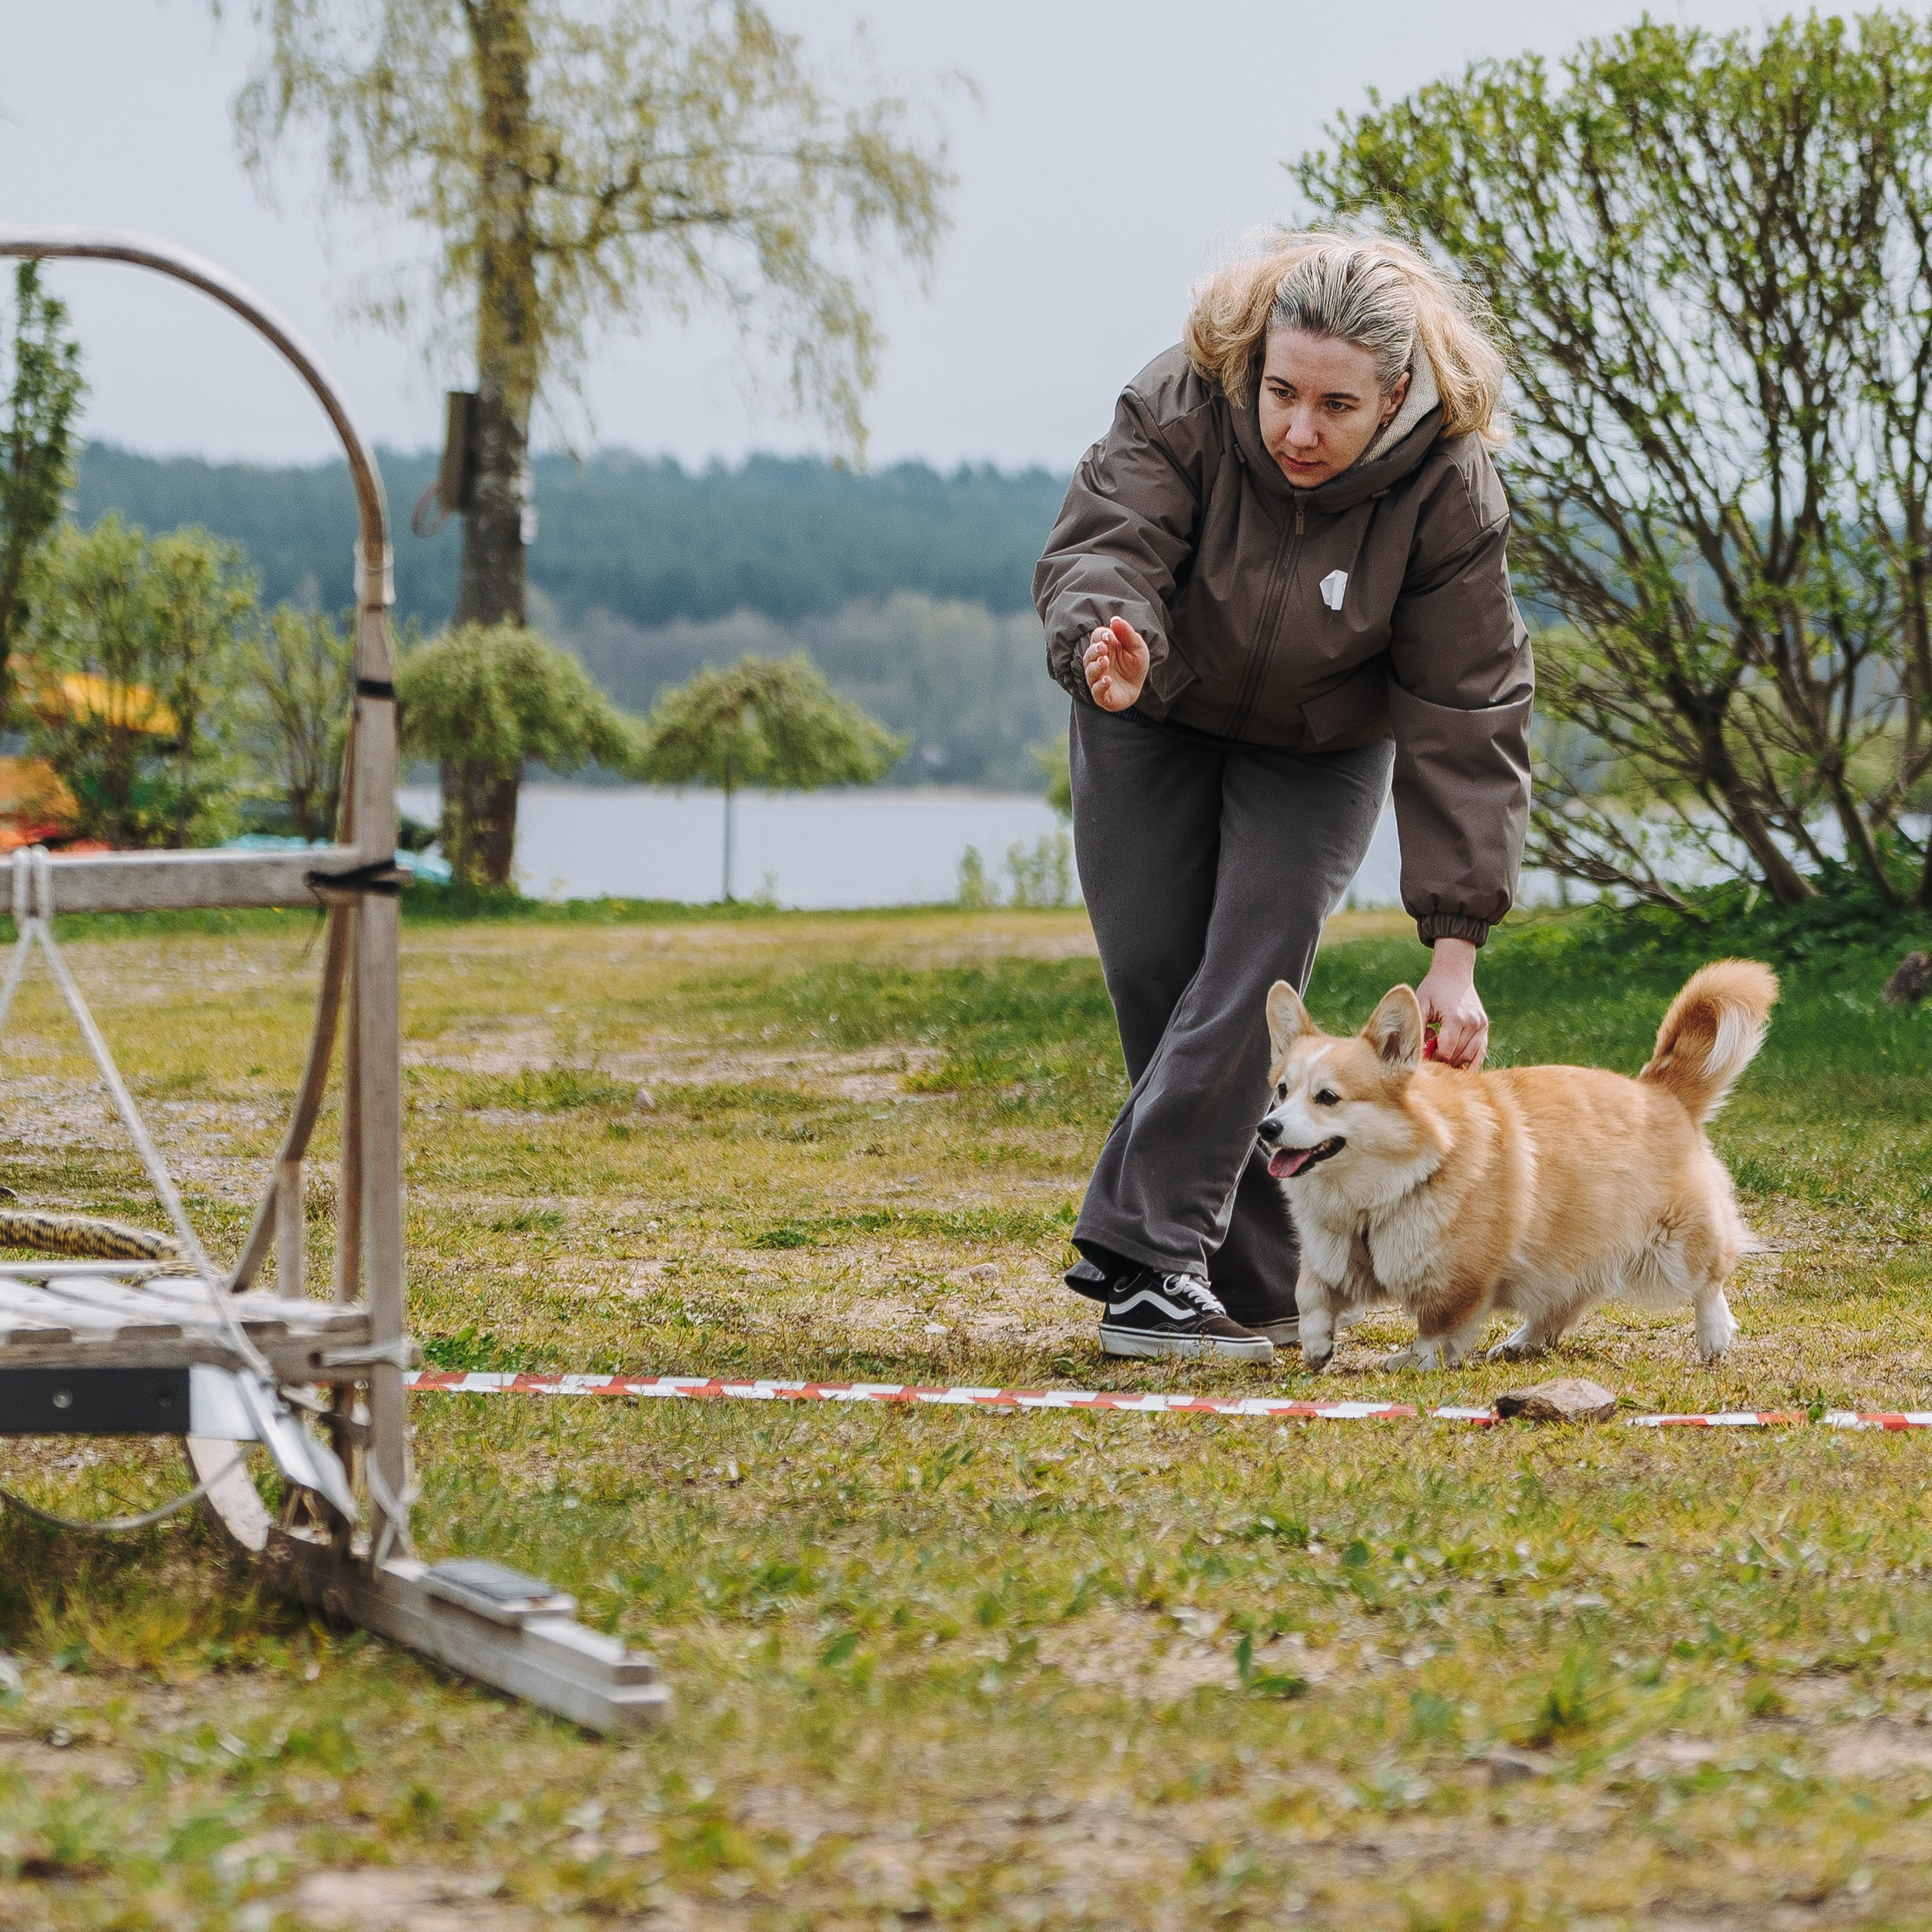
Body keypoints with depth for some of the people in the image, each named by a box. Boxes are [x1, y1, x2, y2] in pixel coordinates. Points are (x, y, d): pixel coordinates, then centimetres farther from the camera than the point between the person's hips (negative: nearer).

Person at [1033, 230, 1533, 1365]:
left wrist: (1455, 953, -31)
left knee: (1249, 981, -17)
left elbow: (1466, 719, -28)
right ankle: (1261, 1287, 9)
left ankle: (1151, 1264, -17)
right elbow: (1104, 541, -37)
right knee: (1152, 971, -2)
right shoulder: (1182, 408, -28)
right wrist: (1110, 640, -64)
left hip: (1320, 747, -1)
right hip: (1154, 717, 1)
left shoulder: (1449, 490, -29)